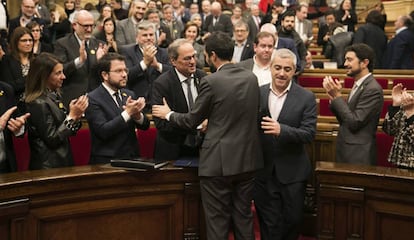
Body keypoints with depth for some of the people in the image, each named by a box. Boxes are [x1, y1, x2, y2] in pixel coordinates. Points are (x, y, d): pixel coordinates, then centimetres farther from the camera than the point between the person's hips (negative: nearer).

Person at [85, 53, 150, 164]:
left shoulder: (129, 94, 13)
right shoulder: (92, 99, -5)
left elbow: (144, 126, 9)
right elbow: (103, 131, -14)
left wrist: (137, 115, -12)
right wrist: (127, 113, -18)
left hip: (132, 158, 5)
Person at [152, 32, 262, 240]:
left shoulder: (211, 82, -14)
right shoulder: (251, 77, 4)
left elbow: (191, 121, -6)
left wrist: (168, 114, 13)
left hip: (219, 161, -6)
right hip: (247, 158, 6)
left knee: (218, 222, 4)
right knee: (244, 217, 15)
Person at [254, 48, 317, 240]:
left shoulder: (306, 98, -5)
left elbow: (309, 134, -14)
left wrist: (281, 129, -29)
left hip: (292, 173, -1)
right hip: (264, 172, 1)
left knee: (292, 222, 11)